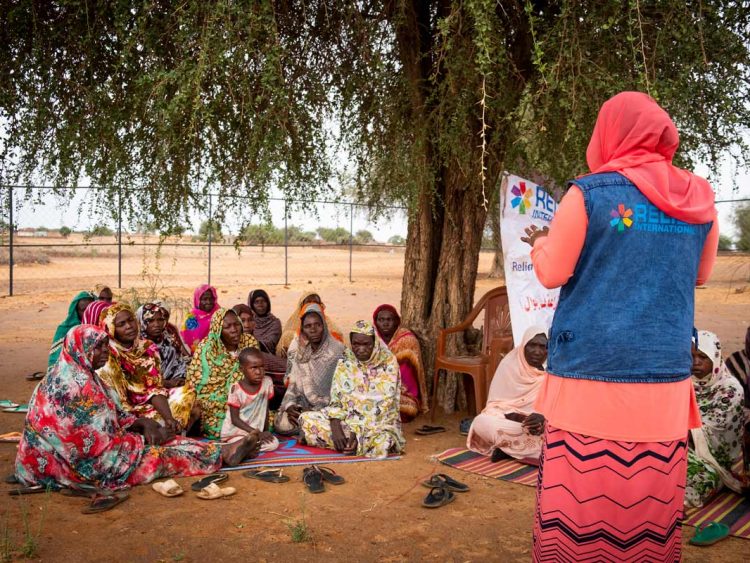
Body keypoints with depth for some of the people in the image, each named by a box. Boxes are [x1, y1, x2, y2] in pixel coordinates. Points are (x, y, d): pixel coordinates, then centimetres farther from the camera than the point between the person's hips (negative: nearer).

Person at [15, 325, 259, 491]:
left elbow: (113, 415, 11)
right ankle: (222, 455, 0)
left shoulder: (84, 376, 8)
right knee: (156, 453, -7)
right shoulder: (72, 383, -24)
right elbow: (98, 437, -25)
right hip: (83, 462, -9)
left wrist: (143, 423, -7)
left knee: (154, 440, 0)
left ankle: (222, 452, -2)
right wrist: (145, 428, -13)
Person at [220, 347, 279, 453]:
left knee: (274, 443, -17)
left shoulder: (267, 382, -4)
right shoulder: (236, 389, -15)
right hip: (235, 433, -6)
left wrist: (265, 432, 2)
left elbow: (266, 409, 6)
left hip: (257, 431, 6)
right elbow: (235, 419, -13)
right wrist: (255, 432, -20)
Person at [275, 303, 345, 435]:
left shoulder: (338, 351, -9)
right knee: (282, 424, -22)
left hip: (327, 407, -3)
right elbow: (292, 383, 7)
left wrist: (315, 411, -19)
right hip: (302, 405, 4)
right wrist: (290, 405, -13)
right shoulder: (297, 352, 5)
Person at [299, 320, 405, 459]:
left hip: (379, 422, -3)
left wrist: (358, 431, -23)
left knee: (382, 443, -36)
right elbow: (336, 397, -2)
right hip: (347, 417, 3)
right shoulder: (345, 361, 1)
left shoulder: (388, 362, -9)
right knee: (306, 419, -16)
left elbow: (383, 404, -14)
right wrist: (335, 429, -19)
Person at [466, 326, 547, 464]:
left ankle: (508, 448, -16)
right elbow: (496, 403, -6)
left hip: (543, 428, 2)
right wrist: (520, 418, -24)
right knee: (481, 422, -34)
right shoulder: (509, 365, -5)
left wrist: (543, 418, -29)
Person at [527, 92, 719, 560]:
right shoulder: (700, 199, 7)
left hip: (592, 369, -4)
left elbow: (551, 274, 0)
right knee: (653, 497, 13)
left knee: (582, 494, 5)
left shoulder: (590, 193, -6)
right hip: (666, 373, 4)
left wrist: (541, 241, 19)